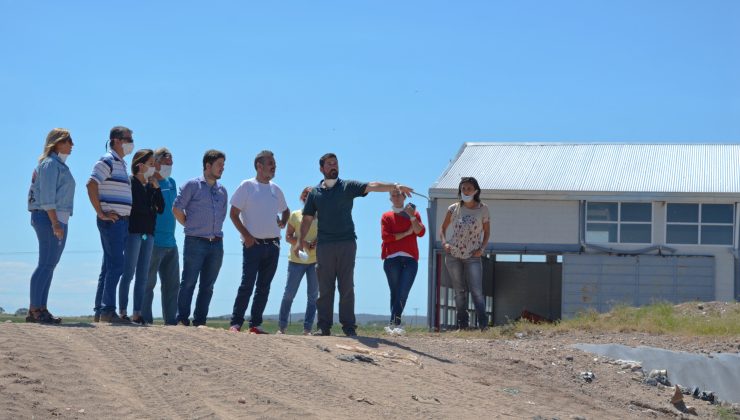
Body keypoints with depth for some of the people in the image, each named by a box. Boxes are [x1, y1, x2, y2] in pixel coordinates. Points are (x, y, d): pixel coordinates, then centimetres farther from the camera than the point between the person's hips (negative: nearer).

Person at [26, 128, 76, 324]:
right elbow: (47, 196, -16)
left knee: (50, 264, 7)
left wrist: (59, 223, 15)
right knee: (46, 264, -12)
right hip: (50, 217, -10)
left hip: (58, 219, 10)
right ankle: (35, 309, -13)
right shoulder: (50, 164, -9)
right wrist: (55, 223, -22)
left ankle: (39, 309, 8)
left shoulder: (59, 165, 21)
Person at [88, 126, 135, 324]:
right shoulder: (107, 161, -9)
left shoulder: (121, 164, 20)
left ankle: (100, 311, 12)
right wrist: (101, 213, -19)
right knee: (116, 265, -12)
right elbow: (91, 185, -20)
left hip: (122, 221, 9)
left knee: (109, 266, 10)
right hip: (112, 220, -9)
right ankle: (107, 310, -12)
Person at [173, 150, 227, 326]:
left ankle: (200, 321, 10)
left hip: (216, 244, 5)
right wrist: (189, 225, 3)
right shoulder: (193, 185, -2)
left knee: (208, 286, 5)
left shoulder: (222, 190, 15)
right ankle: (182, 319, -2)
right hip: (195, 243, -5)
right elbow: (176, 208, -2)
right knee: (189, 282, -5)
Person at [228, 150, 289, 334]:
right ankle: (236, 323, -6)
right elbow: (233, 214, -4)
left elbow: (285, 210, 30)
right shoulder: (247, 186, -3)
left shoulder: (276, 189, 14)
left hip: (273, 245, 6)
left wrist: (283, 222, 10)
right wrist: (246, 236, -12)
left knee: (264, 287, 7)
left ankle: (255, 324, 11)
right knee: (247, 285, -10)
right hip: (253, 243, -6)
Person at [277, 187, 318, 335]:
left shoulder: (321, 217, 8)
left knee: (313, 295, 1)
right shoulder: (295, 215, 5)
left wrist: (317, 243, -14)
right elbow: (288, 236, 2)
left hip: (316, 260, 1)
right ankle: (281, 327, 4)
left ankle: (307, 328, 5)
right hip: (297, 260, -1)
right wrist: (301, 244, -15)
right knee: (289, 293, -2)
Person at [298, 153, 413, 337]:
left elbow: (371, 186, -7)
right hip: (324, 245, 1)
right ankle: (324, 326, 4)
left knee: (347, 287, -1)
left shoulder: (348, 187, 7)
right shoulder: (315, 193, 12)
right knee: (324, 288, 1)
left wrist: (395, 186, -21)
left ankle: (349, 326, 0)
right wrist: (302, 240, 3)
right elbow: (307, 219, 14)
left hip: (347, 243, -1)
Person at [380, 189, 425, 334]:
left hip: (410, 258, 0)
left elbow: (420, 232, 2)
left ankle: (393, 324, -12)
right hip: (392, 258, 0)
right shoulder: (387, 216, 10)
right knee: (395, 293, 0)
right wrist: (406, 233, -3)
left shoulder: (414, 213, 15)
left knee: (403, 293, -11)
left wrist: (412, 217, -9)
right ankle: (396, 324, 1)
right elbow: (386, 236, -3)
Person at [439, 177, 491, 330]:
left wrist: (482, 248, -5)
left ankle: (483, 324, -11)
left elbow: (487, 231, 9)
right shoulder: (454, 208, 2)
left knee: (477, 291, -10)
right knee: (459, 291, 6)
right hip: (453, 255, 2)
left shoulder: (483, 209, 0)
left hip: (473, 256, -2)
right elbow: (443, 228, 13)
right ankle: (463, 323, 11)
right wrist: (444, 242, -5)